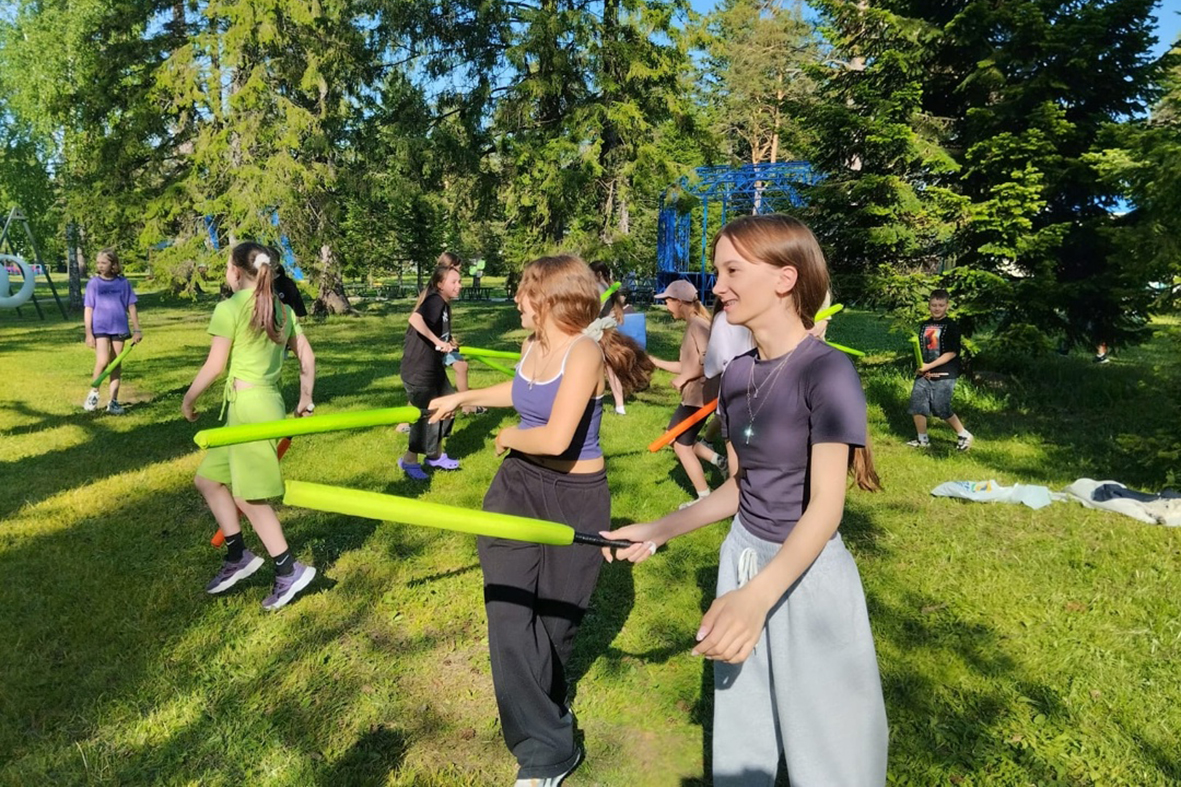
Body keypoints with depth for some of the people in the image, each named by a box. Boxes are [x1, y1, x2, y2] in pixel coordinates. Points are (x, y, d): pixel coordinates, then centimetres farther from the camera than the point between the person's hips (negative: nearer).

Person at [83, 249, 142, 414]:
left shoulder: (123, 282, 2)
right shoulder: (94, 283, 0)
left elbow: (131, 306, 7)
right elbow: (88, 309, 1)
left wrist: (137, 330, 4)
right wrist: (88, 333, -4)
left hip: (119, 328, 2)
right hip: (100, 328, -2)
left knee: (116, 364, 6)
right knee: (102, 361, -17)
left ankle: (113, 401, 14)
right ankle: (93, 393, 6)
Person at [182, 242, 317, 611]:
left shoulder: (229, 308, -11)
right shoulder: (282, 310, 10)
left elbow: (214, 365, -8)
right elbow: (307, 356, 12)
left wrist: (189, 399, 7)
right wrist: (305, 399, 22)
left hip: (249, 405, -9)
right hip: (267, 402, 9)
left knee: (248, 496, 1)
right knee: (208, 479, 18)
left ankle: (289, 570, 8)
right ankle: (238, 556, 22)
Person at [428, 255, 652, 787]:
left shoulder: (584, 351, -19)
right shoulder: (533, 346, 5)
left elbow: (555, 439, -28)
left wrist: (510, 437, -8)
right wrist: (462, 397, 36)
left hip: (573, 500, -6)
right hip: (517, 487, 6)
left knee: (555, 618, 11)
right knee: (508, 614, -4)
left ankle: (542, 735, 38)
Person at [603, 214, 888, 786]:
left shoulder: (827, 372, -19)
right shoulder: (737, 373, 2)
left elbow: (826, 505, -24)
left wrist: (758, 594, -38)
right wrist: (660, 530, 7)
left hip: (805, 570, -6)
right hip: (742, 559, 7)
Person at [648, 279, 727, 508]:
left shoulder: (697, 325, -17)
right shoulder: (692, 325, 13)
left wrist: (683, 378, -18)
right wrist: (654, 361, 14)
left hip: (698, 395, -10)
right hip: (694, 394, 10)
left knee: (682, 445, 2)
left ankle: (705, 499, 13)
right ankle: (718, 460, 17)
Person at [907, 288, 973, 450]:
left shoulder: (951, 326, -6)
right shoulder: (924, 326, 12)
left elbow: (952, 352, -12)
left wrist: (929, 366, -17)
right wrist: (921, 367, -2)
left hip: (944, 375, -6)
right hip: (924, 374, 6)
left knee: (941, 408, -5)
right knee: (917, 405, 1)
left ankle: (964, 435, 16)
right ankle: (922, 439, 16)